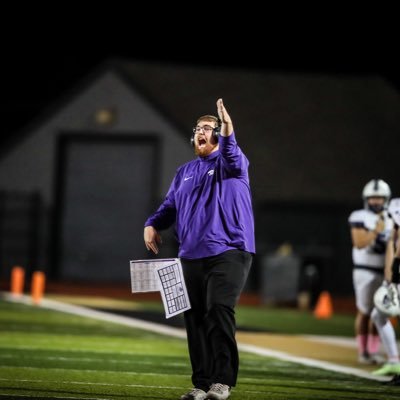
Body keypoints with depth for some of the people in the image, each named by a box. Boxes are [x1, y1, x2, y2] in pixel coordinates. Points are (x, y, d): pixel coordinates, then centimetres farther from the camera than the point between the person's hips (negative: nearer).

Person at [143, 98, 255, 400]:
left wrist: (228, 130, -40)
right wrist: (153, 225, -1)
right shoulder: (185, 172, 20)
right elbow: (170, 207, 21)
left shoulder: (229, 162, 3)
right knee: (195, 319, 3)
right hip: (191, 256, 6)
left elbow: (234, 162, -21)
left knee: (219, 310, -20)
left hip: (229, 252, -6)